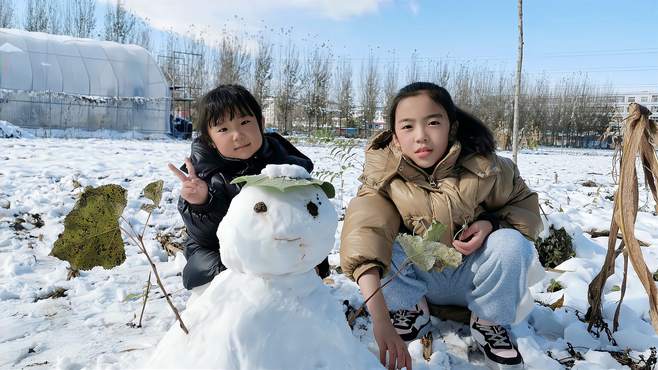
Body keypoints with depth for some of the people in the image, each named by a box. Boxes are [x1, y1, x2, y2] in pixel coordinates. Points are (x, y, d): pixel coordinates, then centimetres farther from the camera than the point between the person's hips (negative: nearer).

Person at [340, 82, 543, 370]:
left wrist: (491, 223, -25)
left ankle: (489, 324, -3)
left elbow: (525, 205, -1)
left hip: (470, 277, 1)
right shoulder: (383, 176, -22)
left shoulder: (483, 167, -19)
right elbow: (366, 231, -38)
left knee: (510, 243, -30)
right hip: (417, 277, 0)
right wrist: (380, 318, -51)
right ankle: (412, 311, -1)